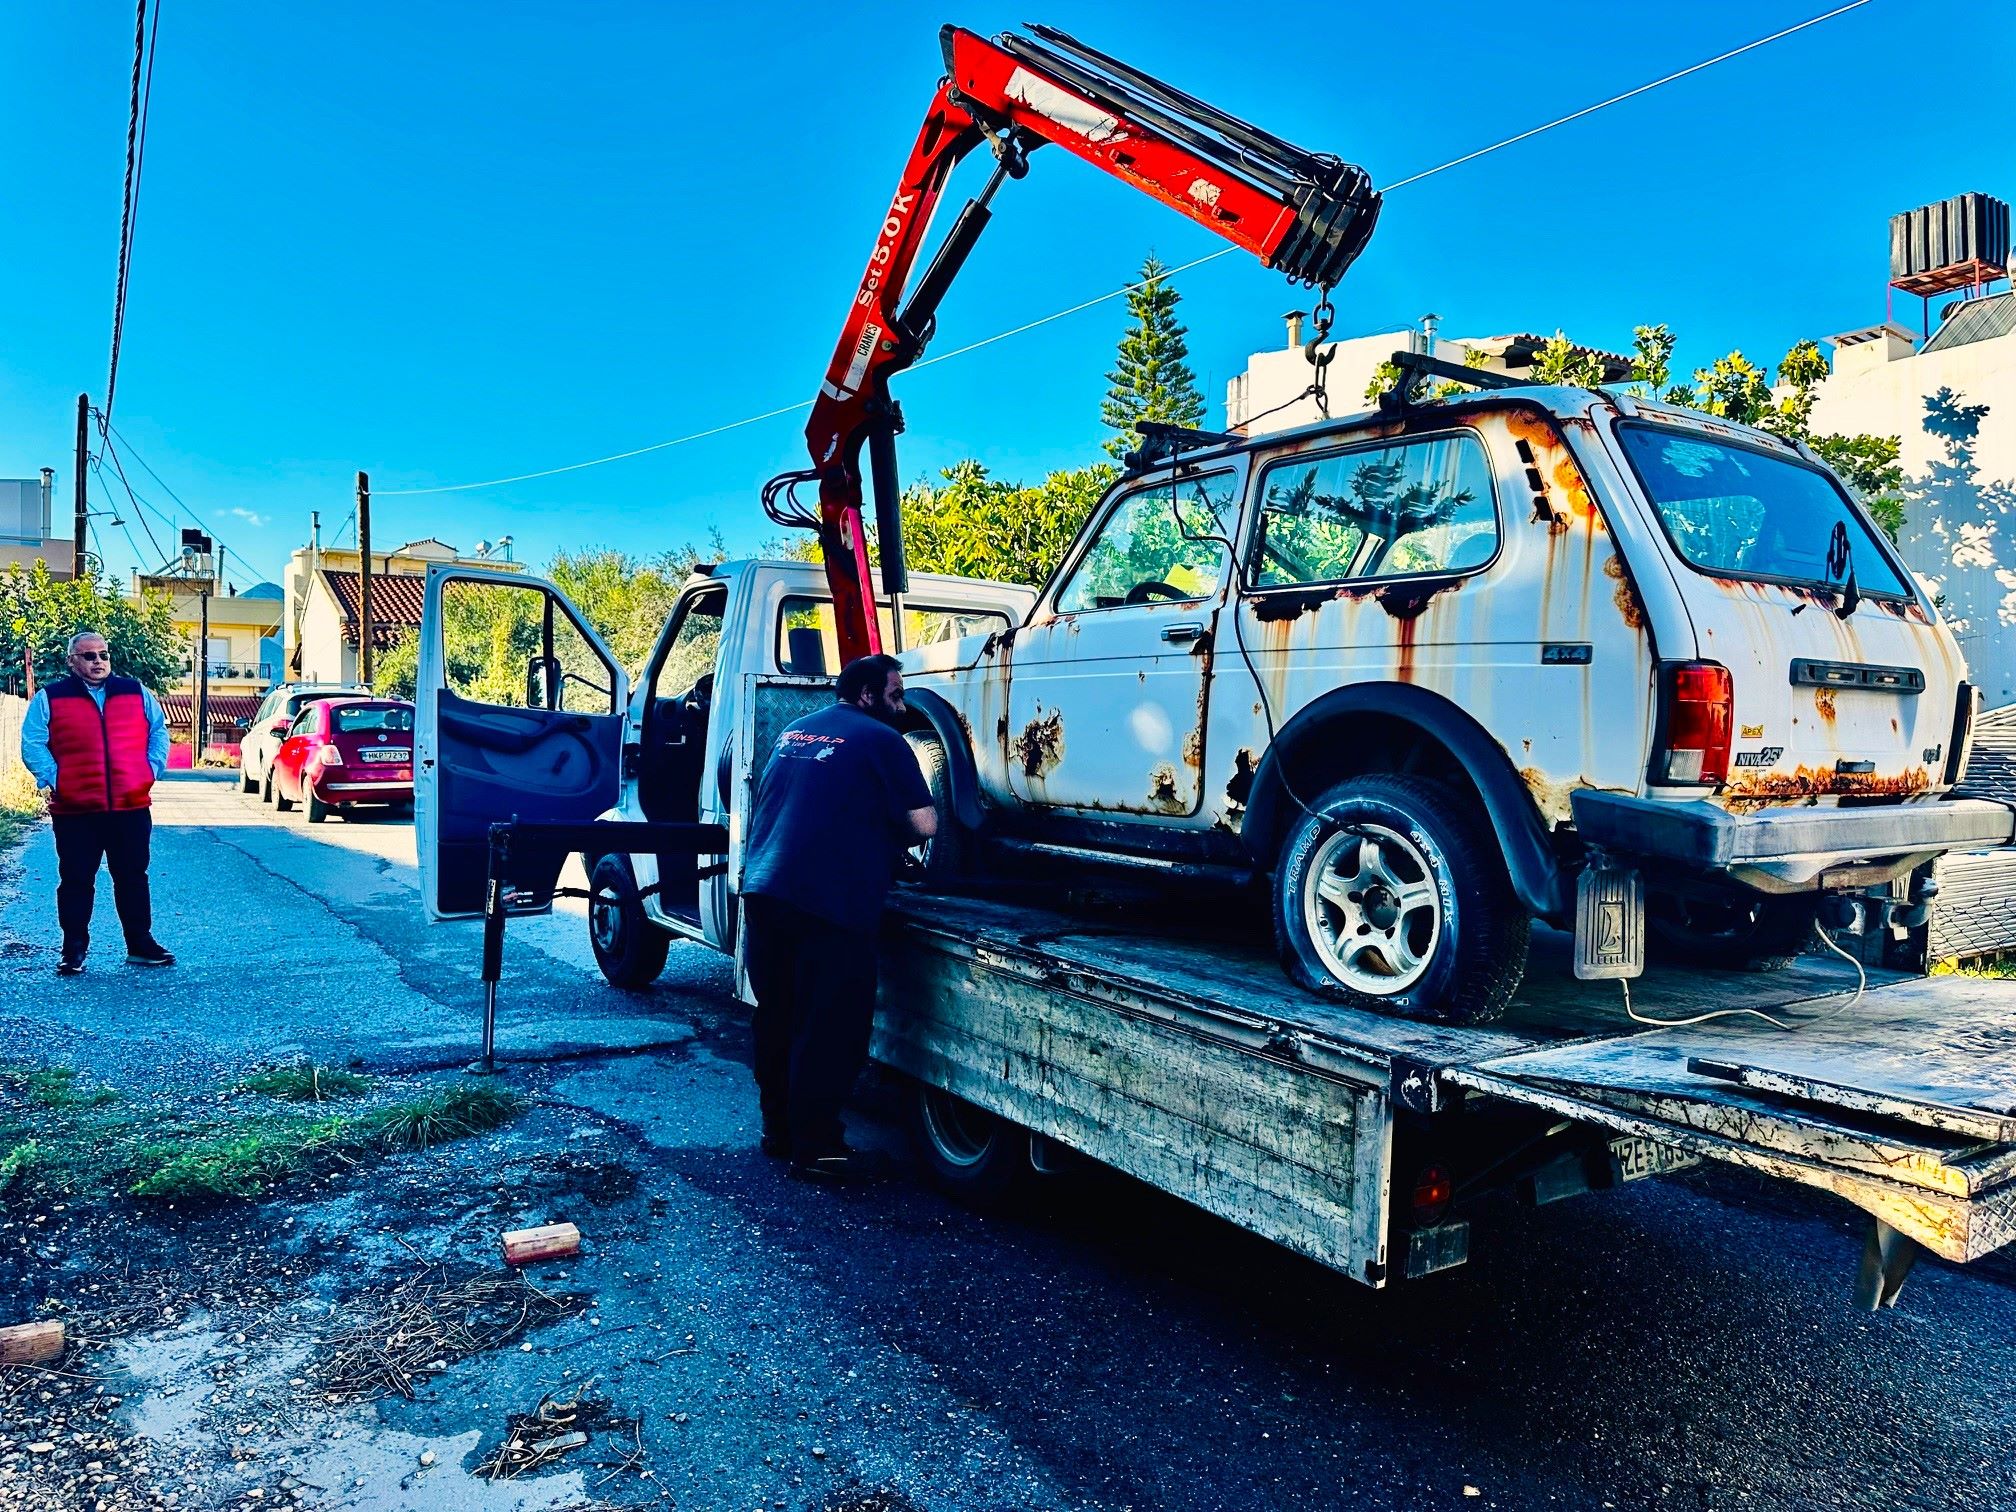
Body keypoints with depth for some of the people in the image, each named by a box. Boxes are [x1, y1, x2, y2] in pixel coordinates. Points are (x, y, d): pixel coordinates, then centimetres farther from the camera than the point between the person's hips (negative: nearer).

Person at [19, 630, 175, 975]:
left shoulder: (136, 693, 10)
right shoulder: (49, 699, 3)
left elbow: (159, 731, 14)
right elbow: (32, 744, 0)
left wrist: (153, 769, 2)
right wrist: (52, 779, -10)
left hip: (131, 807, 2)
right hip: (75, 811, -2)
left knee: (133, 878, 9)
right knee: (76, 881, 4)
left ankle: (140, 945, 17)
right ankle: (73, 950, 14)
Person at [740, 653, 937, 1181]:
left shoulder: (795, 732, 20)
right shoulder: (881, 740, -2)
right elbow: (924, 825, -5)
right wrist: (894, 836, 16)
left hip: (762, 890, 8)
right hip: (830, 902, -7)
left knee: (777, 1018, 17)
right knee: (829, 1030, 1)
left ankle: (778, 1128, 28)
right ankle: (816, 1148, 7)